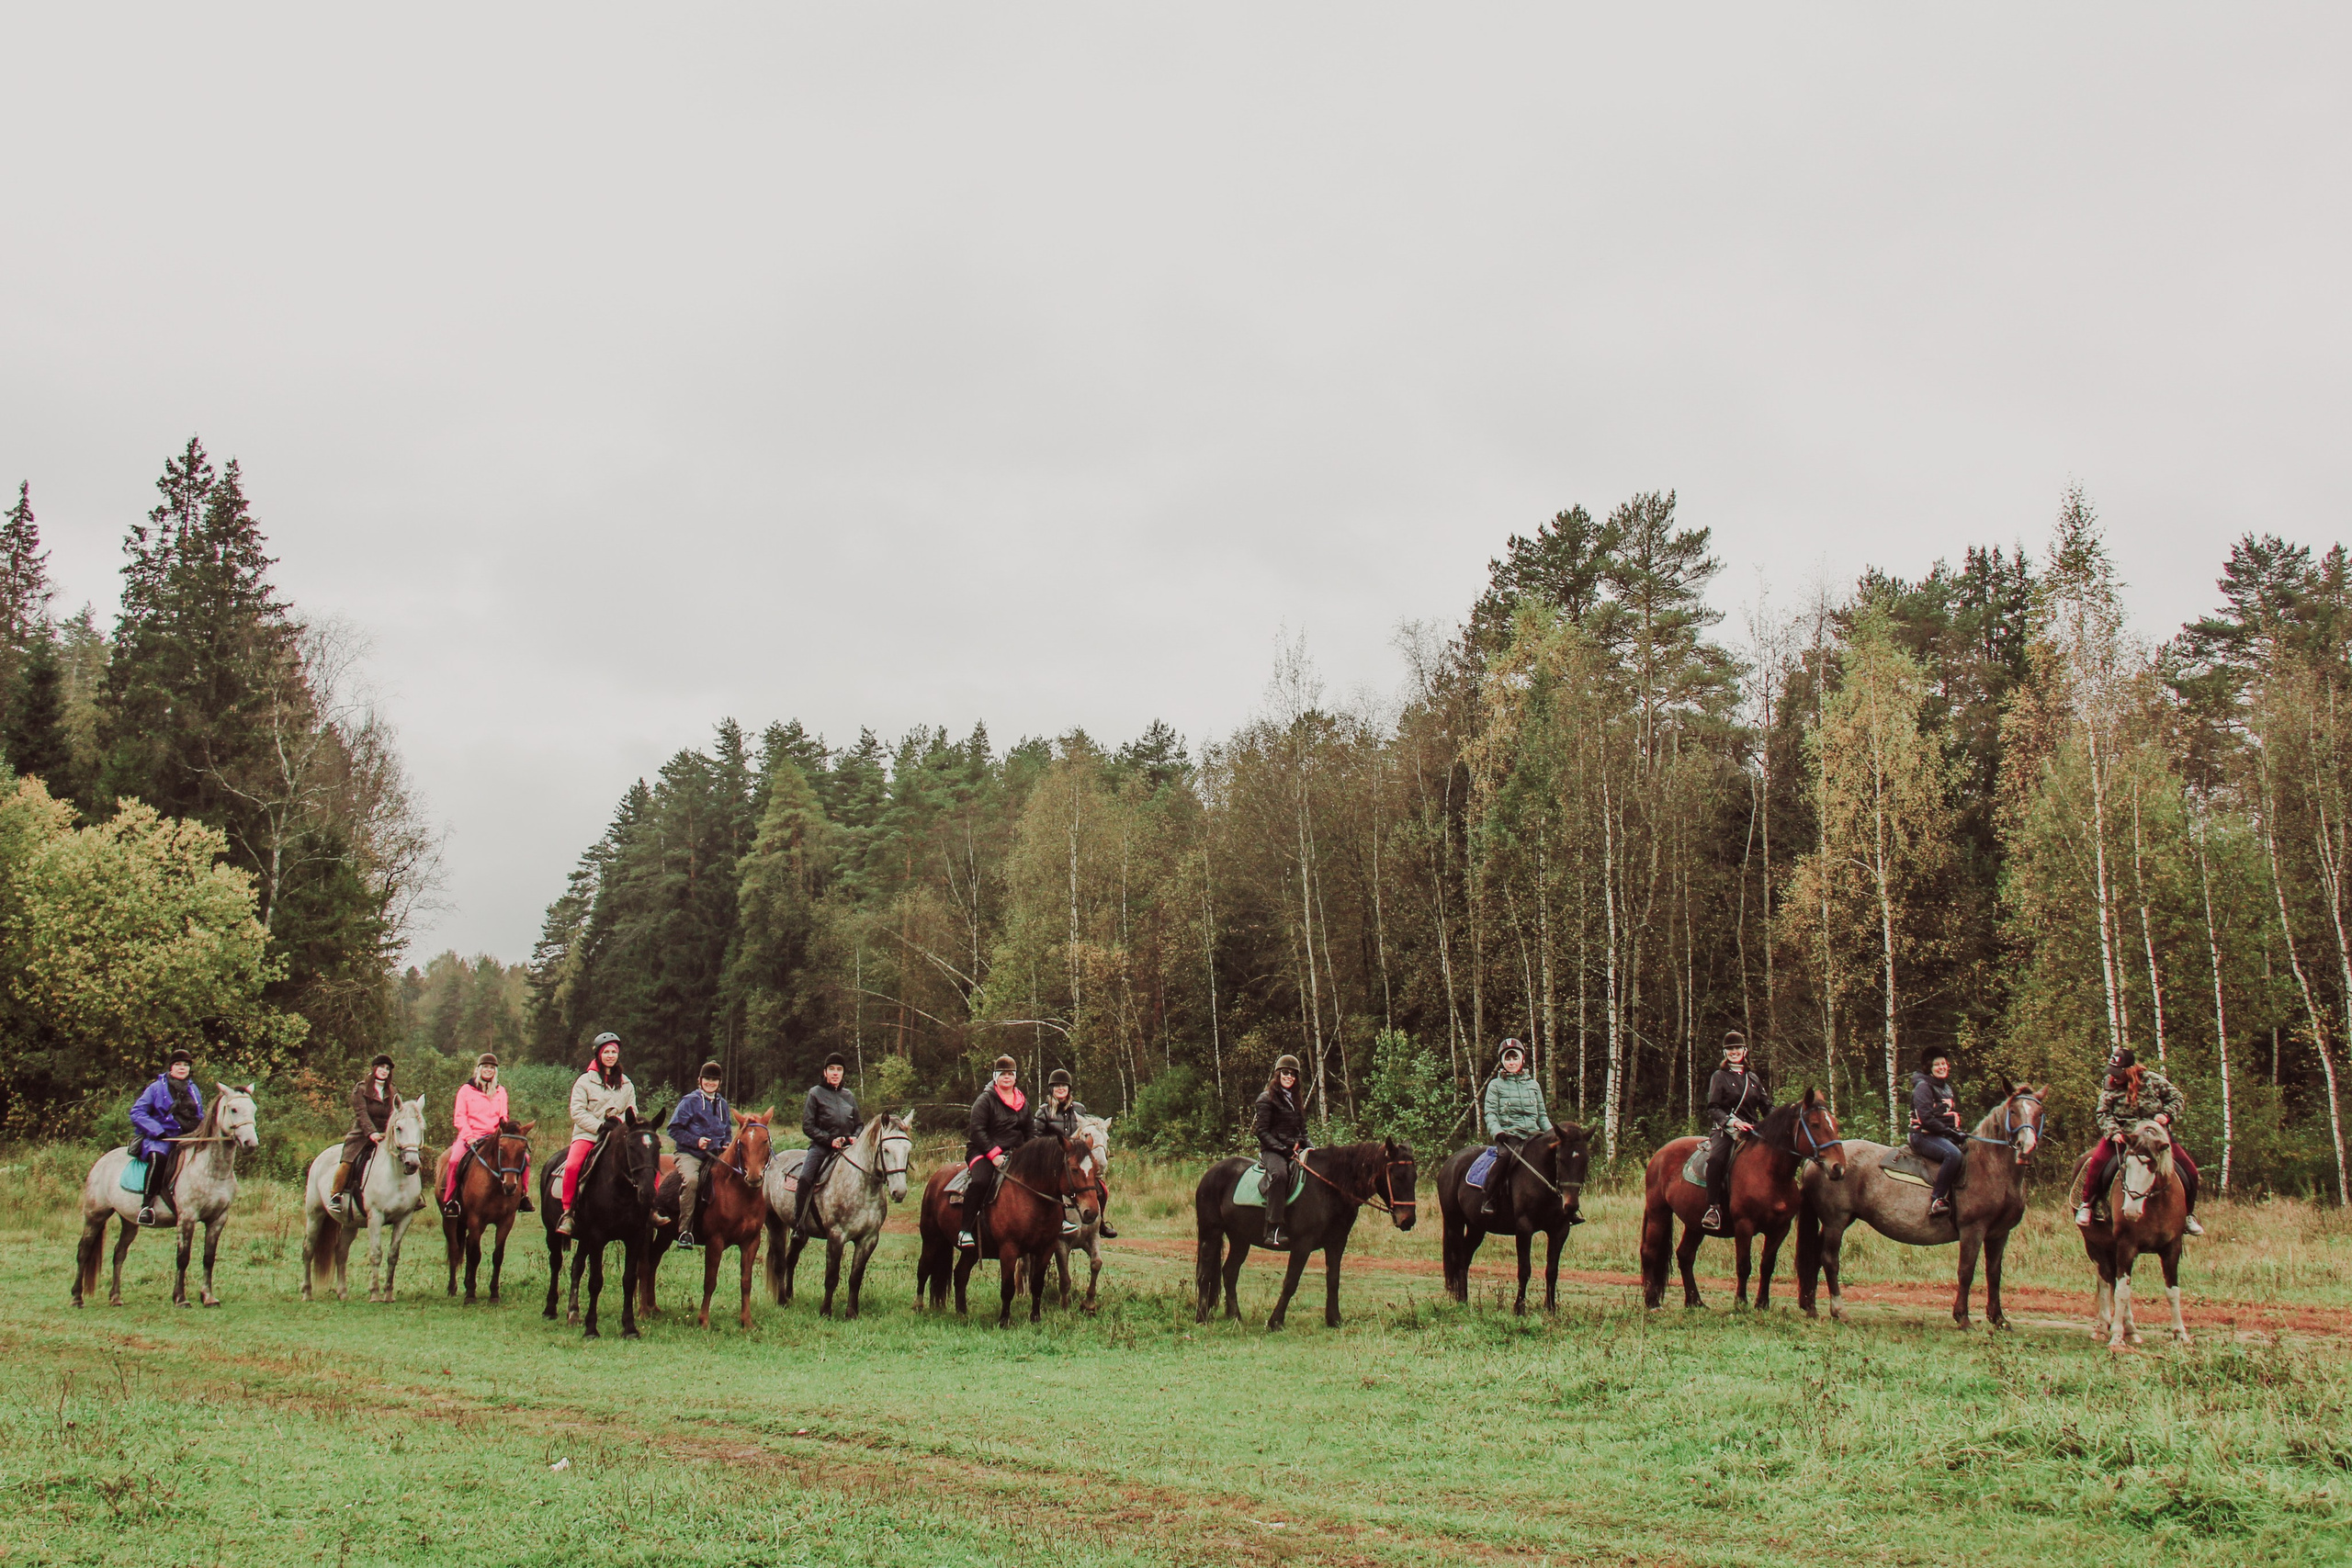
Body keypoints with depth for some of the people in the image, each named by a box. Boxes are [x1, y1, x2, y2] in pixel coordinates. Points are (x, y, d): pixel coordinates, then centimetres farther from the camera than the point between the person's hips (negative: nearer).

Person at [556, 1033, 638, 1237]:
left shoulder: (626, 1084, 16)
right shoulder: (585, 1081, 4)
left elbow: (632, 1112, 14)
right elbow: (578, 1112, -5)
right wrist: (600, 1127, -15)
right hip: (587, 1135, -3)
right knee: (572, 1165, -32)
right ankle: (567, 1213, -18)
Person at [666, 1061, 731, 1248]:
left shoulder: (722, 1104, 18)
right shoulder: (690, 1102, 1)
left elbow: (728, 1131, 29)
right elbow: (674, 1129, -3)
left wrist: (726, 1145, 7)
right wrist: (696, 1141, -15)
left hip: (715, 1154, 5)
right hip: (689, 1153, -5)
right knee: (691, 1179, -34)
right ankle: (685, 1231, -30)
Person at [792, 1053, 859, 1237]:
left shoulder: (849, 1096, 16)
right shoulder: (816, 1093, 3)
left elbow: (860, 1124, 22)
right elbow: (807, 1126, -2)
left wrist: (855, 1138, -1)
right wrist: (830, 1139, -13)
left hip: (847, 1148, 4)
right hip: (821, 1147, -4)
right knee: (805, 1178, -26)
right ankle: (798, 1225, -22)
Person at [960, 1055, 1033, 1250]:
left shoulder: (1023, 1102, 15)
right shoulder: (985, 1100, -3)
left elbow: (1031, 1132, 17)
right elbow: (977, 1131, -11)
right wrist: (994, 1154, -21)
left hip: (1014, 1153, 6)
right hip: (982, 1151, -6)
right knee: (980, 1181, -33)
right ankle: (966, 1230, -28)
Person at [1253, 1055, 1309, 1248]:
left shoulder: (1296, 1101, 23)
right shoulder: (1267, 1099, 0)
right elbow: (1262, 1132, -7)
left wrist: (1308, 1148, 5)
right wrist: (1284, 1150, -17)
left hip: (1295, 1151, 7)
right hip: (1272, 1150, -7)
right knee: (1279, 1174, -38)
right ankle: (1273, 1230, -44)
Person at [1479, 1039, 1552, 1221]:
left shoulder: (1533, 1084, 20)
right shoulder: (1496, 1085, 9)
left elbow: (1542, 1114, 21)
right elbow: (1490, 1112, 0)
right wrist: (1496, 1132, -18)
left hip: (1533, 1134, 4)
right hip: (1509, 1135, -4)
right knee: (1506, 1156, -36)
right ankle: (1490, 1201, -30)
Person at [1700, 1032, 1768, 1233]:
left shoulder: (1754, 1079, 22)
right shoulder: (1719, 1077, 8)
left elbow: (1767, 1107, 19)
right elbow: (1713, 1109, -2)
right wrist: (1732, 1122, -20)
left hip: (1751, 1131, 5)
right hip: (1725, 1130, -5)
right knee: (1716, 1159, -35)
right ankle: (1713, 1208, -33)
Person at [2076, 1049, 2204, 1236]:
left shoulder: (2153, 1080, -4)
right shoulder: (2109, 1086, -2)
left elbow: (2178, 1099, 2)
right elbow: (2104, 1114, -3)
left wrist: (2167, 1115, -15)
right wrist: (2113, 1132, -20)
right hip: (2122, 1136, -1)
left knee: (2189, 1170, -8)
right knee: (2098, 1161, -29)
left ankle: (2188, 1214, 13)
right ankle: (2086, 1204, -13)